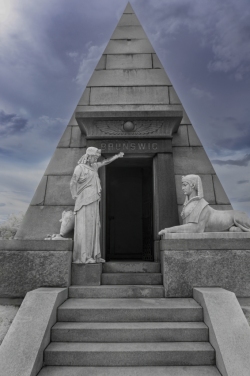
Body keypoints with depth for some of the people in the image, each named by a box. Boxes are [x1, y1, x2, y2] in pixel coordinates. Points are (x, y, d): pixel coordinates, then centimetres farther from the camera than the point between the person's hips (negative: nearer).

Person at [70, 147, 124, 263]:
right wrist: (76, 198, -8)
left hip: (93, 202, 8)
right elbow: (72, 183, -7)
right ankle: (83, 257, -6)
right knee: (84, 228, -9)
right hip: (84, 202, -8)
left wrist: (117, 156, 35)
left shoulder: (93, 166, 17)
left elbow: (105, 162, 31)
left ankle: (94, 255, 11)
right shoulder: (80, 167, -5)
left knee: (94, 228, 6)